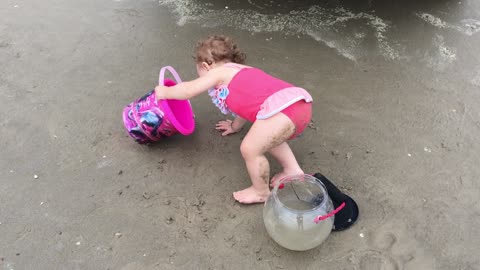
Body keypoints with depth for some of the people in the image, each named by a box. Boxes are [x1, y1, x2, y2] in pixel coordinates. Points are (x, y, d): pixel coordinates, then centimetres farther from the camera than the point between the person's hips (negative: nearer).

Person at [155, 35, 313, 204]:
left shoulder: (220, 72, 10)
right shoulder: (241, 72, 35)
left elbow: (188, 90, 8)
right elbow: (246, 105, 48)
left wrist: (165, 92, 25)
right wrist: (235, 126, 63)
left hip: (282, 108, -10)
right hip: (301, 103, 10)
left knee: (250, 149, 3)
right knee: (268, 138, 31)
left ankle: (261, 192, 22)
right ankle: (293, 171, 34)